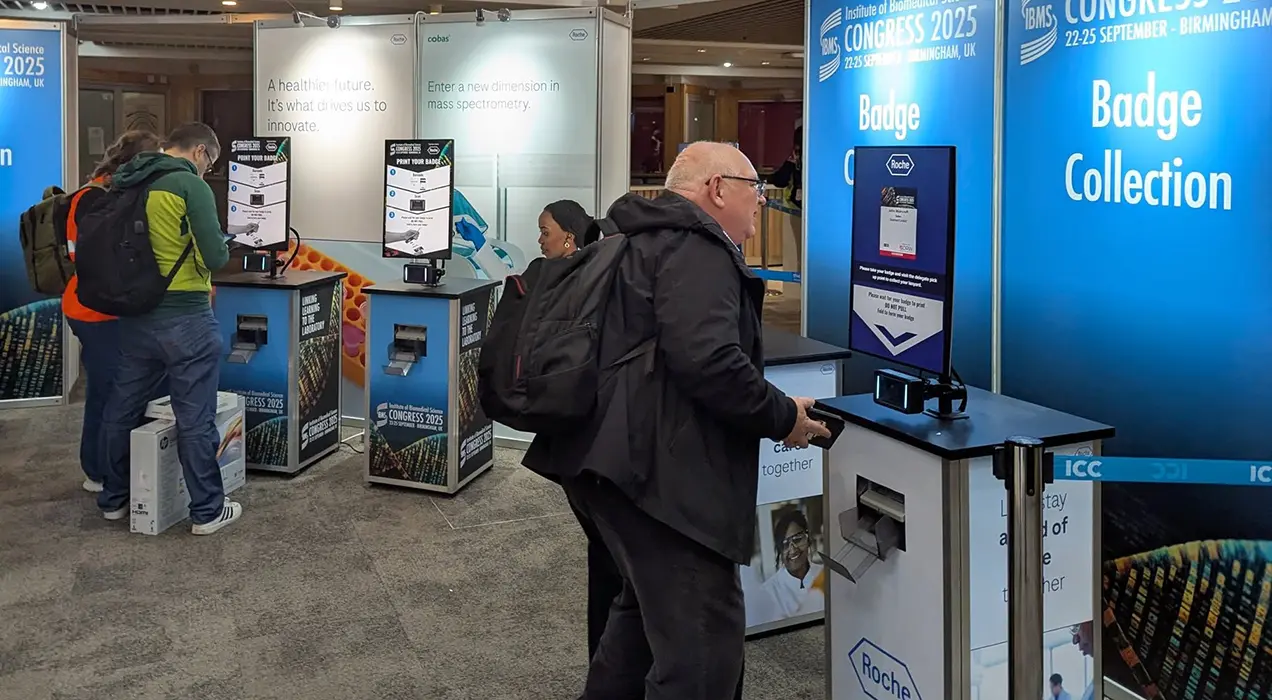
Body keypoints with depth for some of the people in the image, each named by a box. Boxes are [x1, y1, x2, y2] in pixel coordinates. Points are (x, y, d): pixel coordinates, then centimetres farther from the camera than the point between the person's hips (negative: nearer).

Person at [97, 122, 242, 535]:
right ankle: (207, 511, 11)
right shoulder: (191, 185, -13)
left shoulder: (125, 183, 8)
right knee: (195, 419, 2)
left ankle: (113, 499, 32)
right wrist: (221, 248, 3)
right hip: (185, 317, -7)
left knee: (121, 409, 18)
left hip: (134, 314, 7)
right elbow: (215, 257, -18)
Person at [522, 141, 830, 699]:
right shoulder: (697, 250, -11)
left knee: (651, 605, 26)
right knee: (704, 633, -7)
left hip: (612, 458, 11)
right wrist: (782, 417, -11)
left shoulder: (651, 241, 22)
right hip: (653, 469, -11)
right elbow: (708, 361, -25)